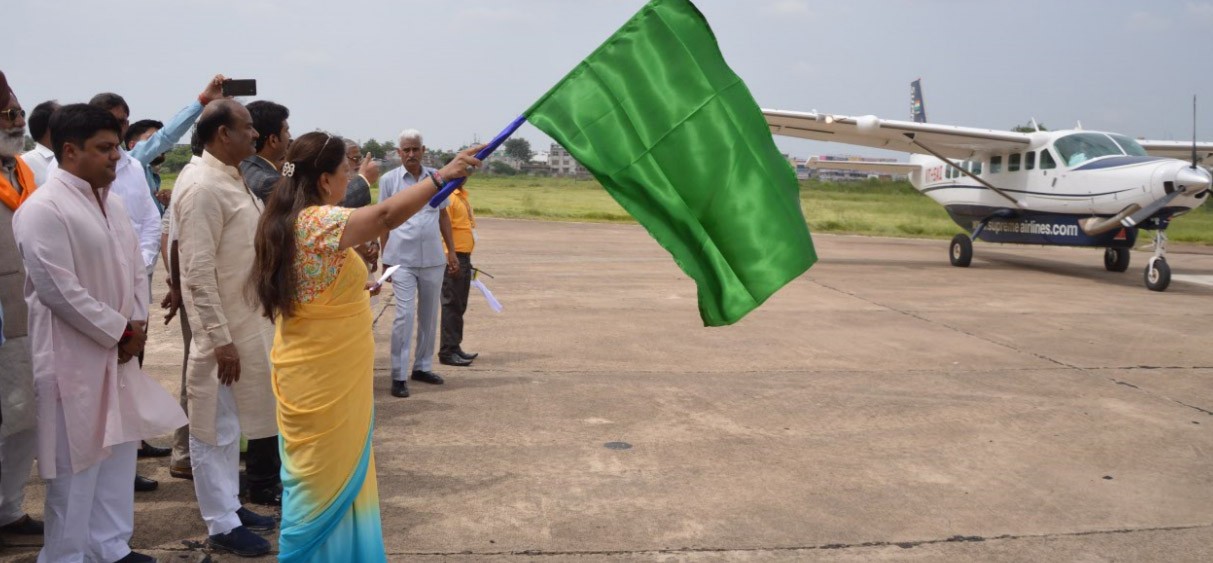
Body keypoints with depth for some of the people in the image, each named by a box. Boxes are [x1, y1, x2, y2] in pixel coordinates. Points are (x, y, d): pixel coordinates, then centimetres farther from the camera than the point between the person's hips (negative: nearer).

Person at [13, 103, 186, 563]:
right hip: (74, 357, -8)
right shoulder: (43, 209, -16)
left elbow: (136, 269, 14)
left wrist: (136, 325, -1)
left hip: (118, 352, 8)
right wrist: (121, 331, -15)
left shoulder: (111, 203, 10)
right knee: (77, 462, 1)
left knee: (118, 450, 15)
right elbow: (59, 290, -21)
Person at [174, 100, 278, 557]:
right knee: (215, 428, 3)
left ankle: (230, 505, 31)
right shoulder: (203, 188, -18)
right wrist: (220, 339, -23)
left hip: (247, 325, 9)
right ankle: (221, 524, 13)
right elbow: (199, 272, -22)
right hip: (224, 331, -9)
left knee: (234, 423, 18)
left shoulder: (233, 180, 11)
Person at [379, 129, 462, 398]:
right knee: (404, 315, -8)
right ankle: (398, 376, -2)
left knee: (429, 315, 11)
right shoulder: (389, 180, 0)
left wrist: (452, 251, 10)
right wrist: (384, 258, 1)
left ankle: (422, 367, 25)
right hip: (402, 259, -3)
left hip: (433, 258, 3)